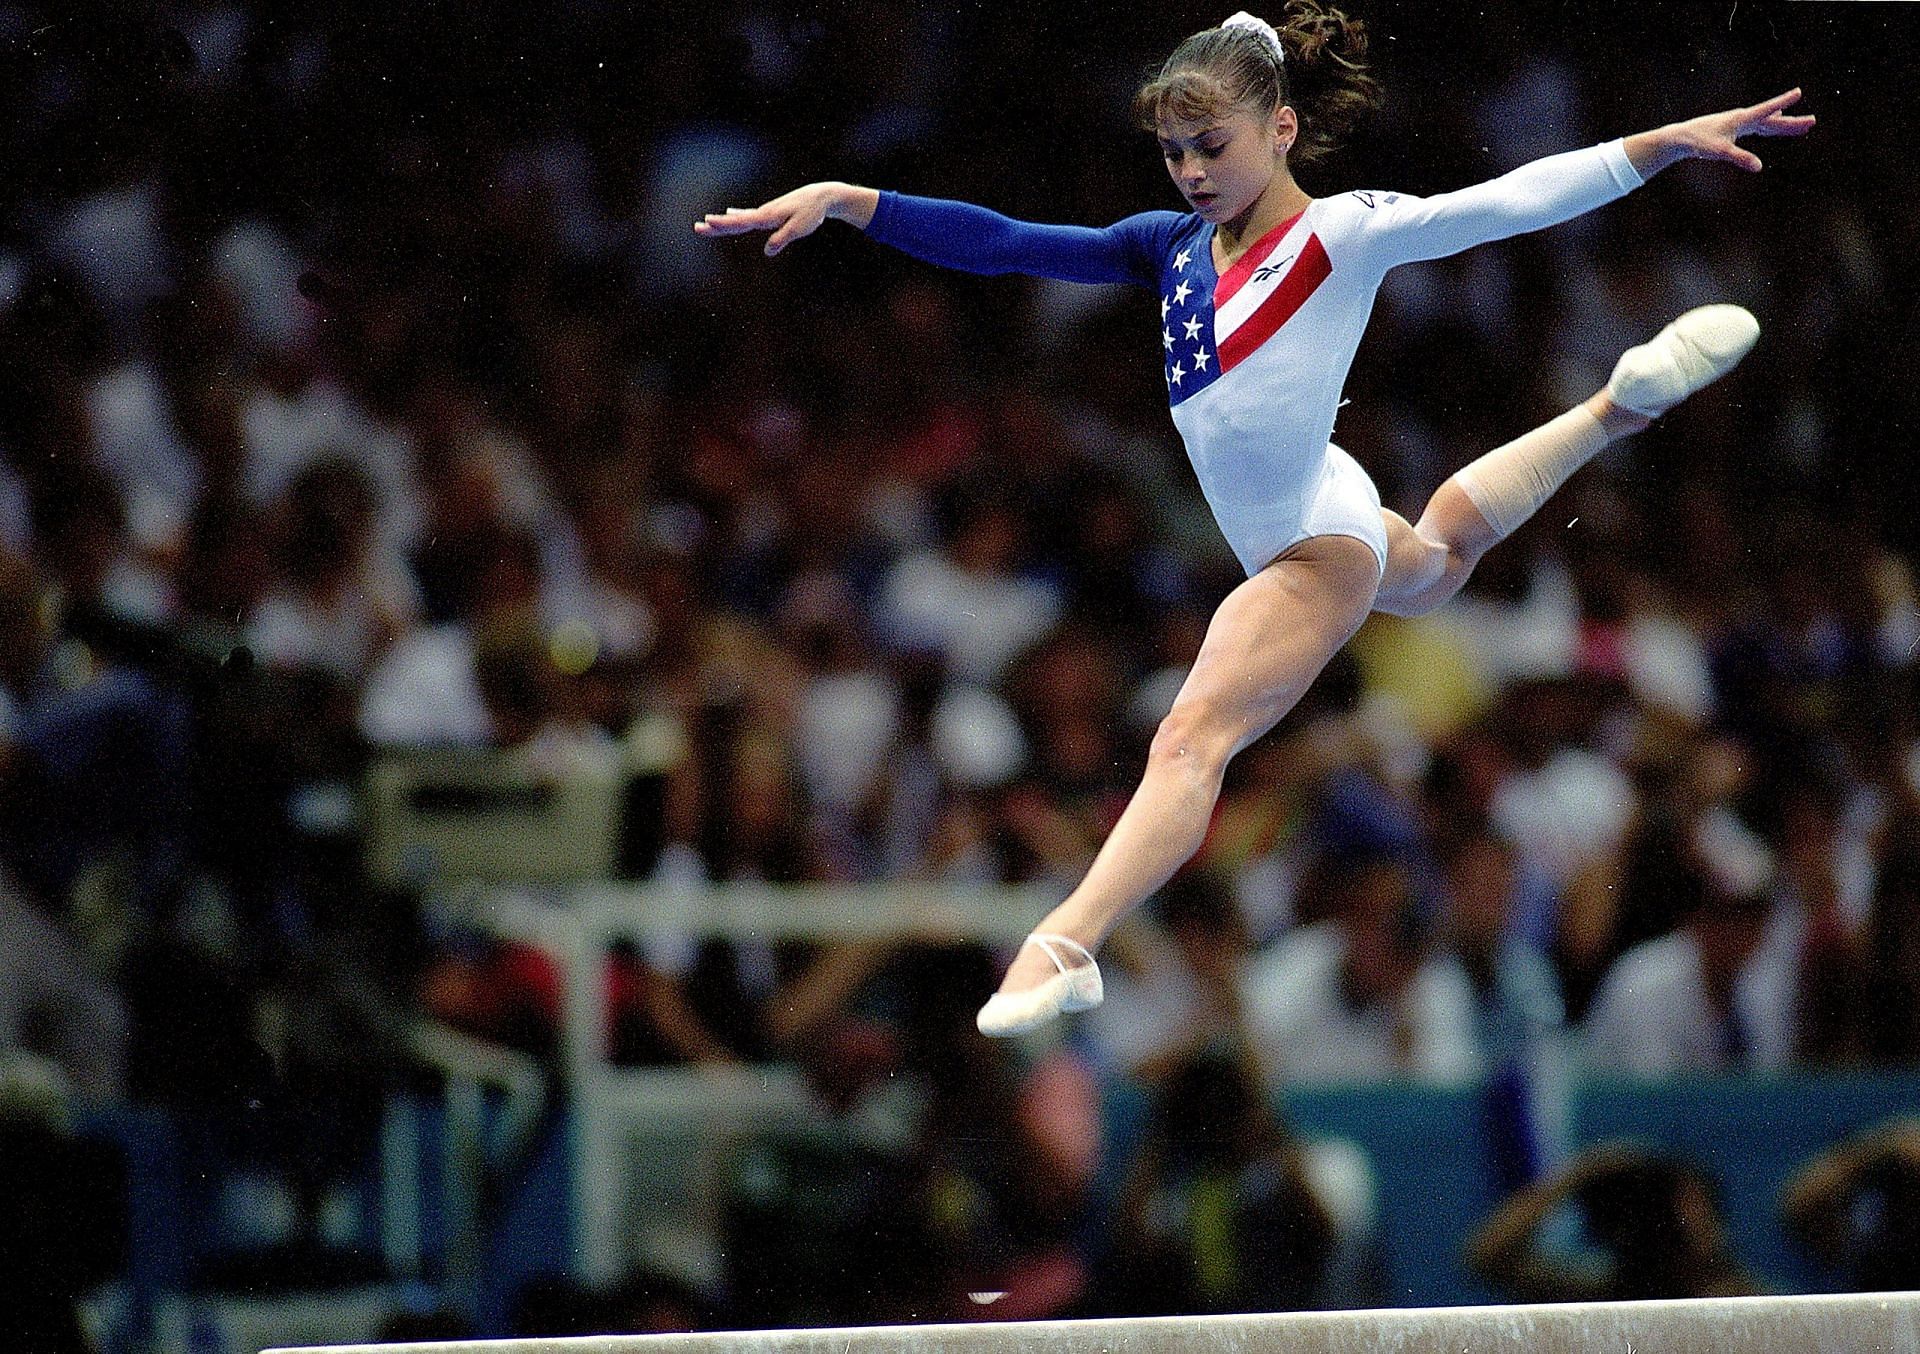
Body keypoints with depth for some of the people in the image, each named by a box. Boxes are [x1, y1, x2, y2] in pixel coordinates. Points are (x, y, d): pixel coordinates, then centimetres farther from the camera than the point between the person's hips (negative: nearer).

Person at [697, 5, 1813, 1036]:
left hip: (1320, 545, -9)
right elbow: (1001, 246, -5)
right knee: (1438, 557, 38)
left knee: (1194, 738, -22)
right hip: (1284, 538, 9)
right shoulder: (1175, 246, -2)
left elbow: (1508, 202, -25)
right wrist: (843, 201, -14)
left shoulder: (1344, 234, -18)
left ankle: (1068, 945, -32)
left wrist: (1670, 142, -35)